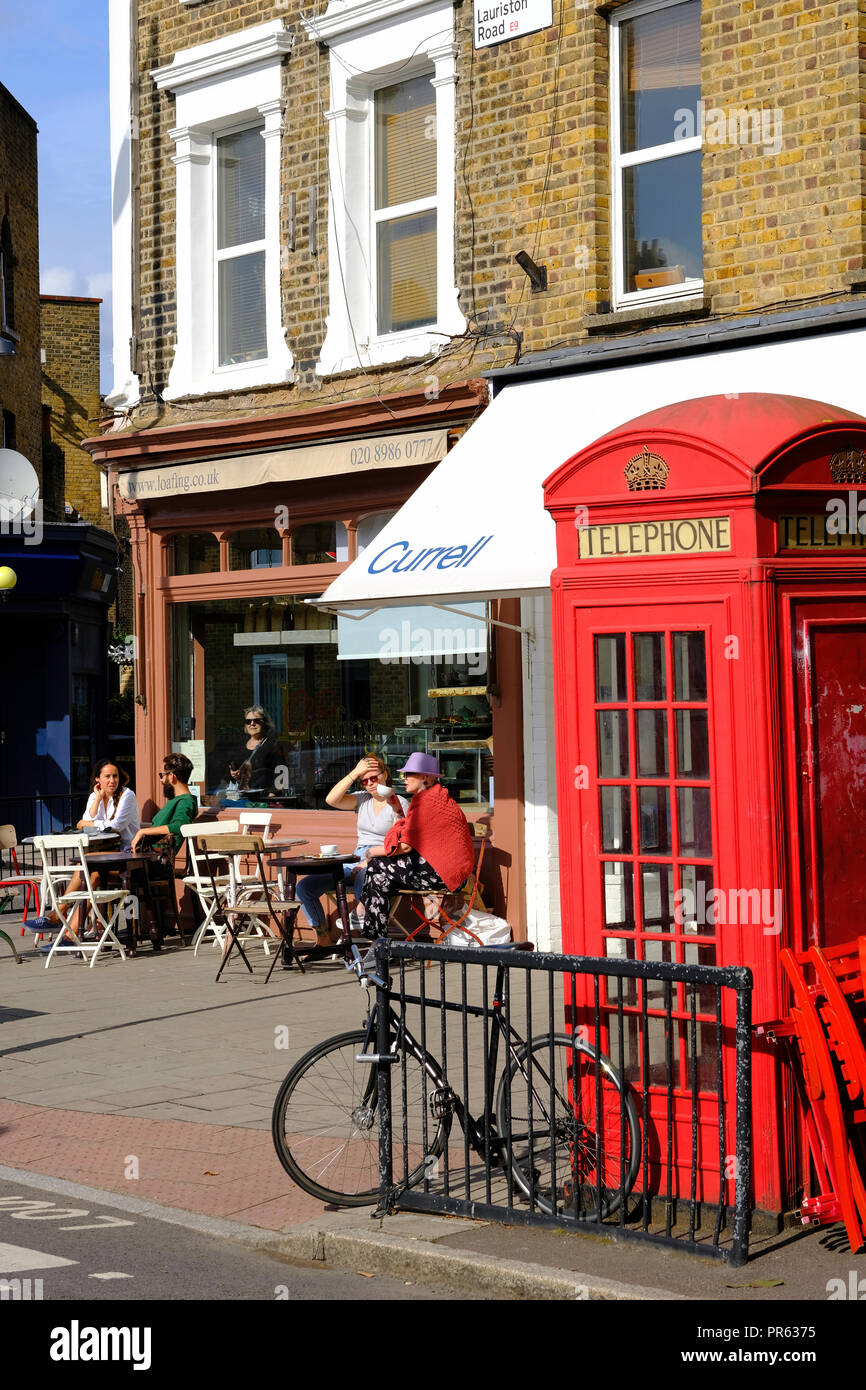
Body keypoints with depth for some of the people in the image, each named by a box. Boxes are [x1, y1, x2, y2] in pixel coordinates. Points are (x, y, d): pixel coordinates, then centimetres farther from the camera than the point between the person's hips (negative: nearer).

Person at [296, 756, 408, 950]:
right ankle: (324, 939, 2)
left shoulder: (400, 804, 1)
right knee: (304, 887, -9)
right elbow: (332, 800, 0)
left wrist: (370, 859, -18)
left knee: (363, 887, -43)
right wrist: (354, 773, -5)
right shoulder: (363, 799, 17)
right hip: (355, 863, 6)